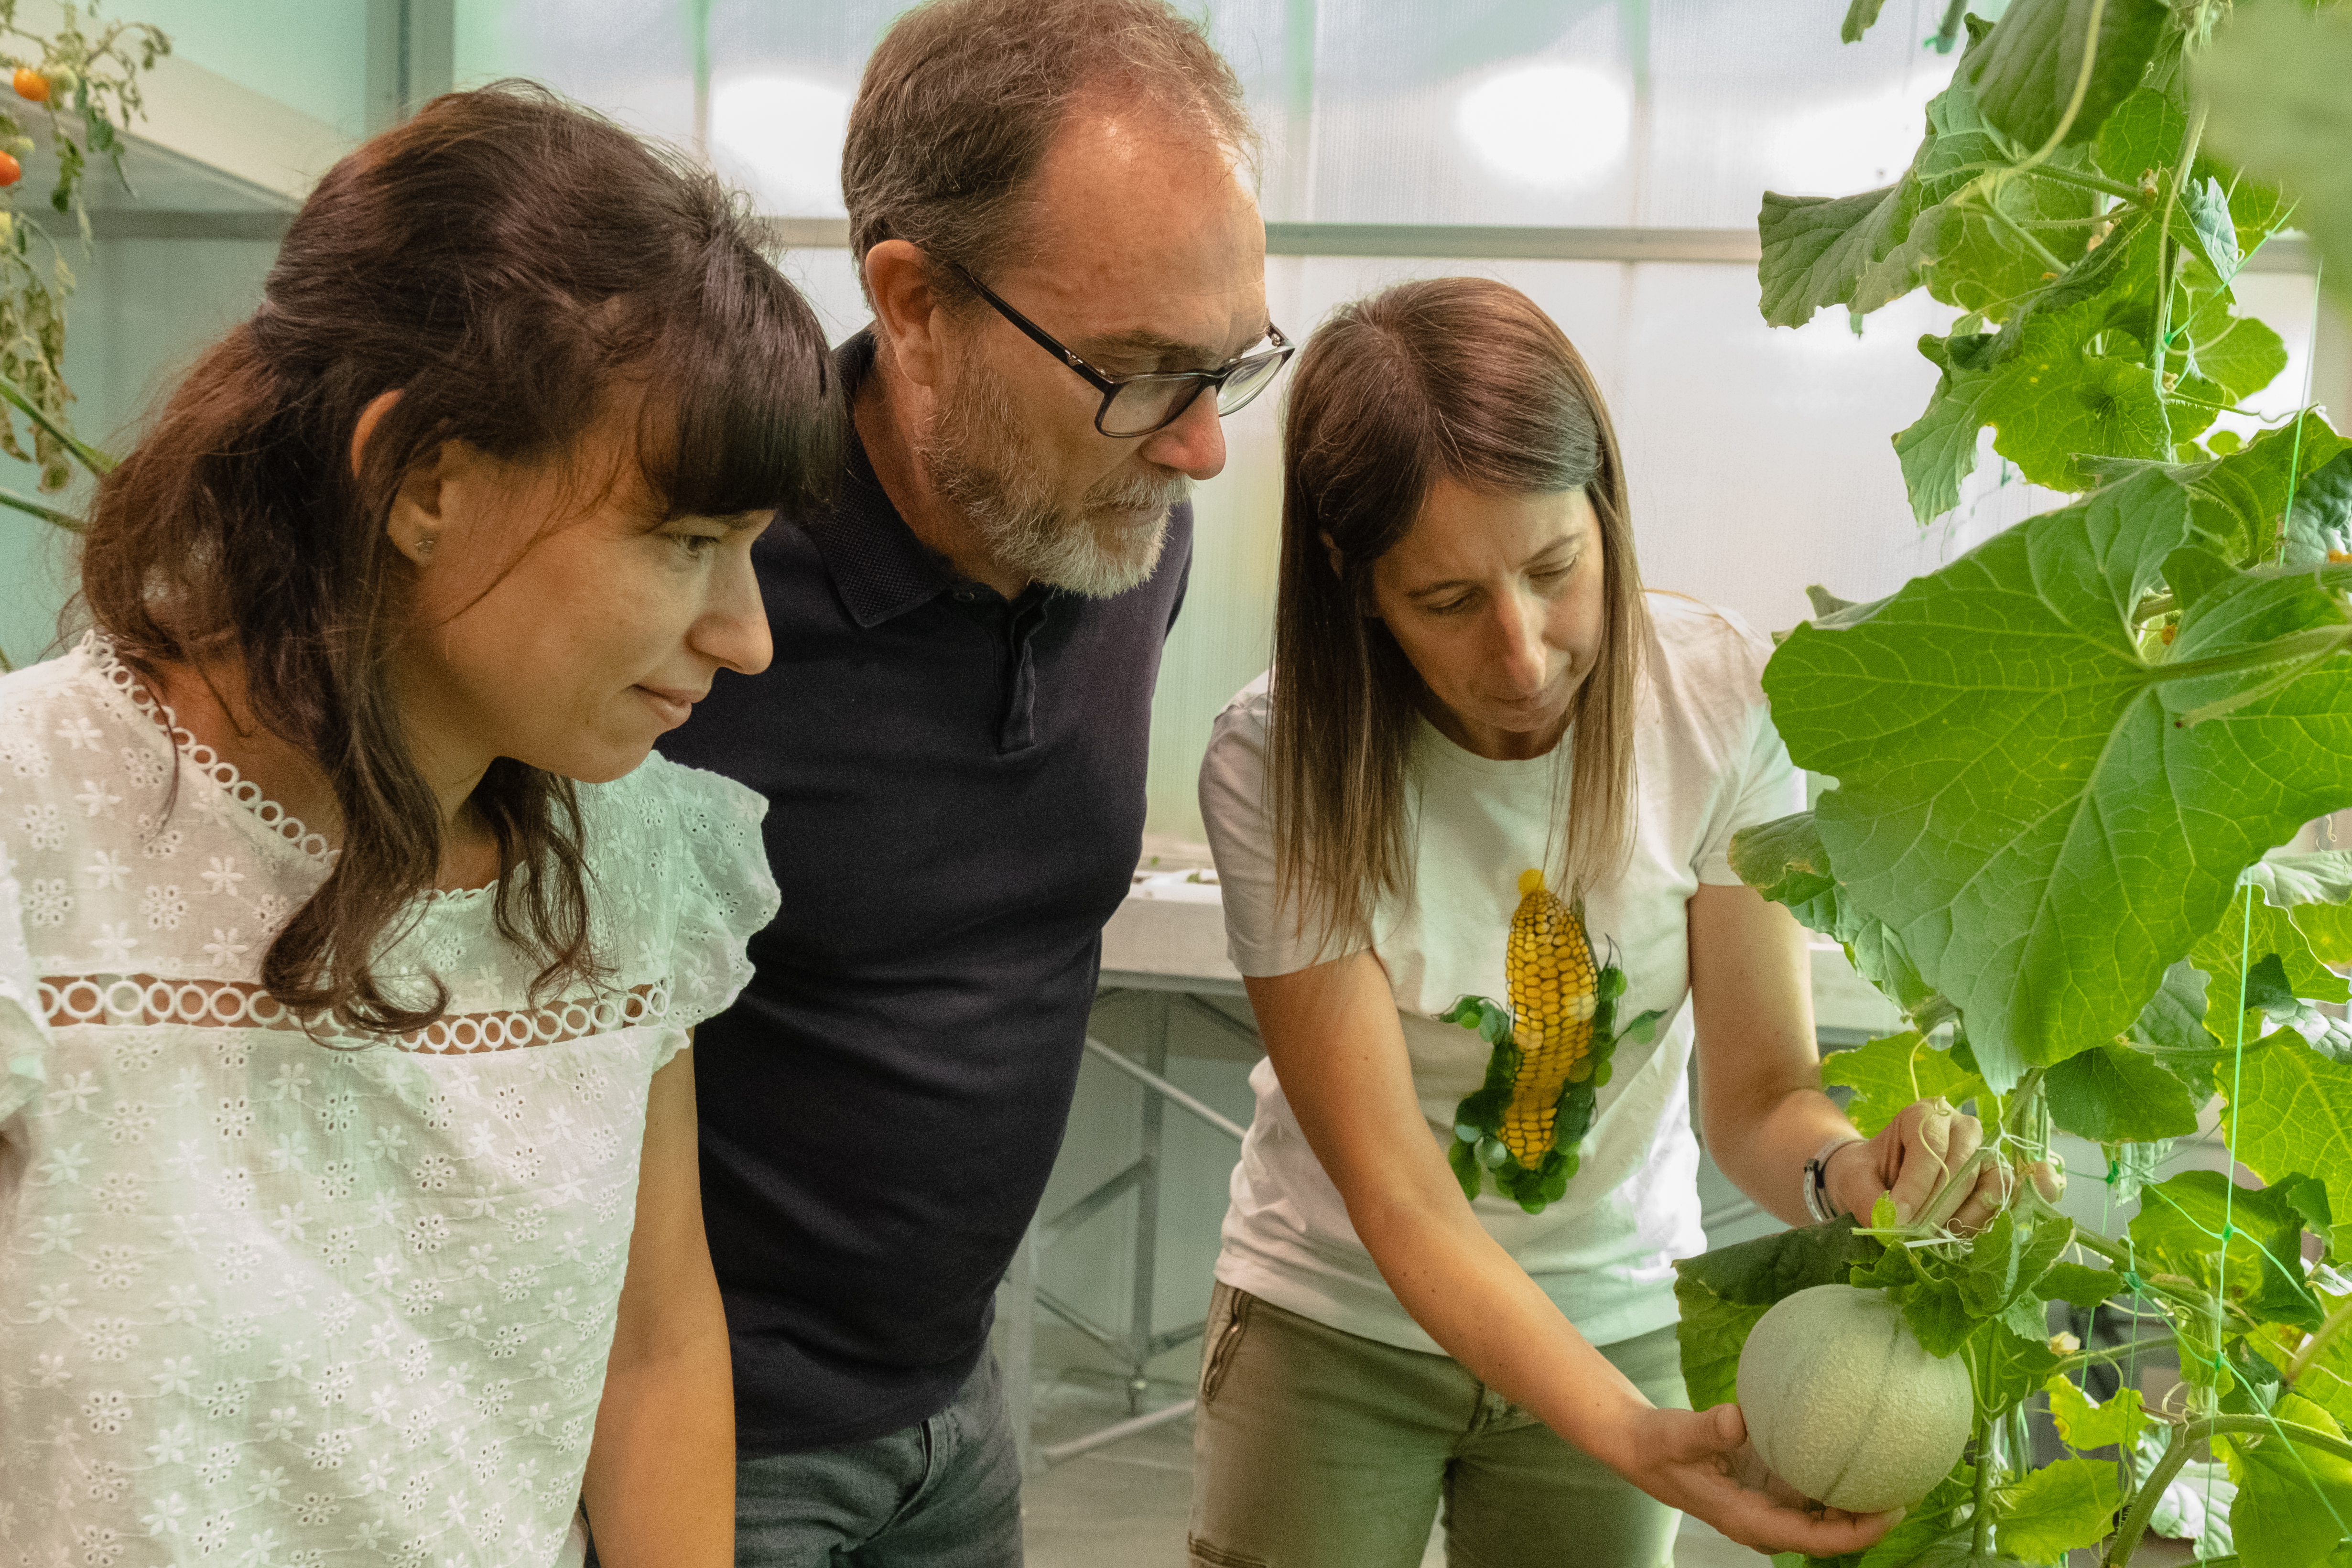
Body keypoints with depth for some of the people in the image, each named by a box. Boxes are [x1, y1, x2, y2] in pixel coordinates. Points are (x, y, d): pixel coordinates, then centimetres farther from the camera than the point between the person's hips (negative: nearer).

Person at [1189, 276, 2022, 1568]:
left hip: (1618, 1319, 2)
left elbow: (1756, 1088, -15)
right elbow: (1399, 1198, -25)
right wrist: (1635, 1438, -37)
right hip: (1339, 1318, -1)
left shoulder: (1717, 697, -19)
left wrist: (1844, 1165, -38)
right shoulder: (1275, 766, -25)